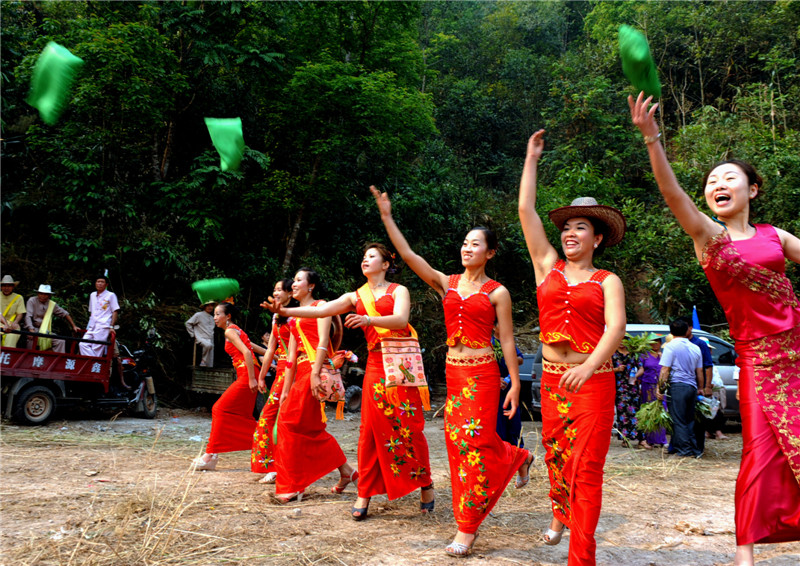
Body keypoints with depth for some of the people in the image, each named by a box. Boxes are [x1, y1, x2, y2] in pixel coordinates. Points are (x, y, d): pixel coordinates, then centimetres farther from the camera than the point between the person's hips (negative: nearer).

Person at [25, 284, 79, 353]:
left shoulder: (52, 304, 8)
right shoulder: (32, 301, -3)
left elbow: (65, 314, 16)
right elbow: (28, 316, -15)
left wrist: (74, 326, 10)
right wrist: (31, 329, -31)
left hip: (46, 331, 4)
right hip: (34, 330, -4)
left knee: (60, 341, -18)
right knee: (32, 338, -35)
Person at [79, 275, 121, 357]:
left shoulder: (111, 295, 2)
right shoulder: (92, 295, 19)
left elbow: (115, 311, -2)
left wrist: (111, 326, -10)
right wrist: (89, 325, 19)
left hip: (103, 326, -6)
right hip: (92, 327, 6)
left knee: (96, 349, -12)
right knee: (83, 344, -11)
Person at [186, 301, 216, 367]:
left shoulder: (212, 318, 20)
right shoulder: (199, 315, 0)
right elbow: (188, 323, 0)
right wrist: (193, 335, -3)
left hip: (210, 340, 6)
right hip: (201, 339, -6)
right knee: (208, 345, -39)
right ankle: (203, 363, -24)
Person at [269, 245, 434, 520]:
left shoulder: (398, 290, 5)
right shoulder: (356, 297, 16)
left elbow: (401, 320, -14)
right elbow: (320, 310, 6)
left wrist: (369, 319, -30)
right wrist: (285, 311, -5)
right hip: (376, 364, 3)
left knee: (409, 426, -2)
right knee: (370, 428, -2)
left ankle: (425, 483, 16)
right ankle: (365, 493, 5)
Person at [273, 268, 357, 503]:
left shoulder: (320, 307, 1)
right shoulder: (295, 317, 23)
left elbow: (323, 342, -13)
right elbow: (291, 357, 20)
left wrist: (315, 374, -23)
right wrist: (285, 389, 15)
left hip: (315, 370, -8)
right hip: (301, 373, 8)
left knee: (291, 422, -10)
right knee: (311, 428, 6)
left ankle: (292, 487, -3)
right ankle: (346, 471, 16)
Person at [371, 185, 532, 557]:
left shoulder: (497, 292, -1)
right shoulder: (446, 284, 9)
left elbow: (507, 340, -1)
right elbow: (408, 255, 0)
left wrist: (515, 384, -4)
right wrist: (387, 216, -7)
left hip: (482, 373, -5)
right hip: (453, 373, 5)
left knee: (474, 443, -5)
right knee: (459, 442, 9)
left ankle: (466, 529, 6)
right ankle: (518, 458, 36)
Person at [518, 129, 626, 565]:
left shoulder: (607, 281, 2)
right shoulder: (547, 266, 9)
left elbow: (616, 326, -13)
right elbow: (526, 210, 8)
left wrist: (589, 366, -30)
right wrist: (531, 159, 13)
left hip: (592, 379, -3)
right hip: (553, 378, 3)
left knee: (586, 467, -4)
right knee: (556, 455, 13)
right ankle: (560, 514, 43)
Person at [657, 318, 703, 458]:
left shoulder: (670, 346, -5)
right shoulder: (696, 348, 13)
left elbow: (665, 370, -10)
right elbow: (699, 372, 16)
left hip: (677, 385, -6)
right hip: (692, 387, 6)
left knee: (678, 420, -1)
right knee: (689, 420, 14)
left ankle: (685, 450, 0)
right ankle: (695, 450, 15)